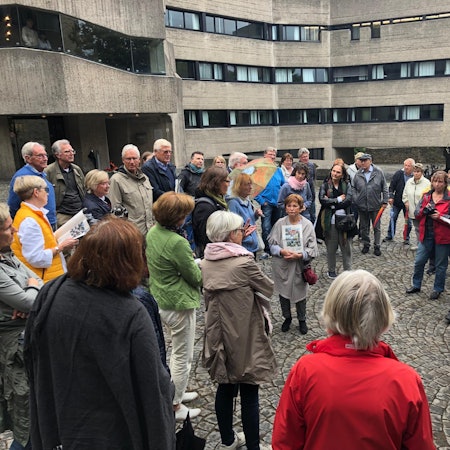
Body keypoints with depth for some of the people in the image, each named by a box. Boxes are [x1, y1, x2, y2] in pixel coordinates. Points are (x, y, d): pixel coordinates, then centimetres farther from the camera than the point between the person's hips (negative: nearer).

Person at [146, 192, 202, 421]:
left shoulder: (152, 232, -1)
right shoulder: (177, 243, -28)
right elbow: (195, 277, -17)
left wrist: (192, 263, 6)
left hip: (160, 300, 9)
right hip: (179, 304, -9)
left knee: (178, 351, 27)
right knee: (183, 356, 9)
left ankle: (175, 392, 42)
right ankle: (176, 406, 24)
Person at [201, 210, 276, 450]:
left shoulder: (206, 262, -3)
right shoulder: (244, 262, -23)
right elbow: (268, 288, -8)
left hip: (218, 334, 7)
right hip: (244, 337, -7)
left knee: (225, 387, 21)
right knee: (249, 394, 8)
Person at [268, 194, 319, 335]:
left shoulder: (307, 225, -9)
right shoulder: (280, 224, -7)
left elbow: (312, 249, -8)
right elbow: (272, 244, -2)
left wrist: (299, 255, -22)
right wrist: (282, 251, -20)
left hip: (300, 266, -1)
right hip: (282, 266, 1)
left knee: (300, 293, 14)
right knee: (283, 292, 16)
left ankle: (302, 320, 37)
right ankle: (287, 318, 40)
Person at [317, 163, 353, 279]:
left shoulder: (347, 185, 6)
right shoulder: (325, 186, 3)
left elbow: (348, 200, -9)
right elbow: (322, 200, -14)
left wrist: (331, 203, -11)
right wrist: (338, 199, -10)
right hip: (329, 221, -1)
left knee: (346, 247, 6)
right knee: (331, 248, 8)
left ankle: (348, 271, 18)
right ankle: (331, 271, 23)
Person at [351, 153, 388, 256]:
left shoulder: (378, 172, -4)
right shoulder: (358, 174, 1)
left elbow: (384, 187, 0)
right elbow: (353, 188, 11)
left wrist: (385, 201, -3)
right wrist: (355, 199, -2)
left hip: (375, 205, -2)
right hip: (362, 206, 2)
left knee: (377, 227, 6)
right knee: (364, 227, 13)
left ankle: (377, 246, 18)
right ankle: (366, 245, 28)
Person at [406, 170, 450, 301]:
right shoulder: (426, 196, 7)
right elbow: (416, 215, 7)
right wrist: (424, 210, -12)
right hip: (426, 235, 4)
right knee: (419, 262, 9)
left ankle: (438, 289, 26)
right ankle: (416, 285, 27)